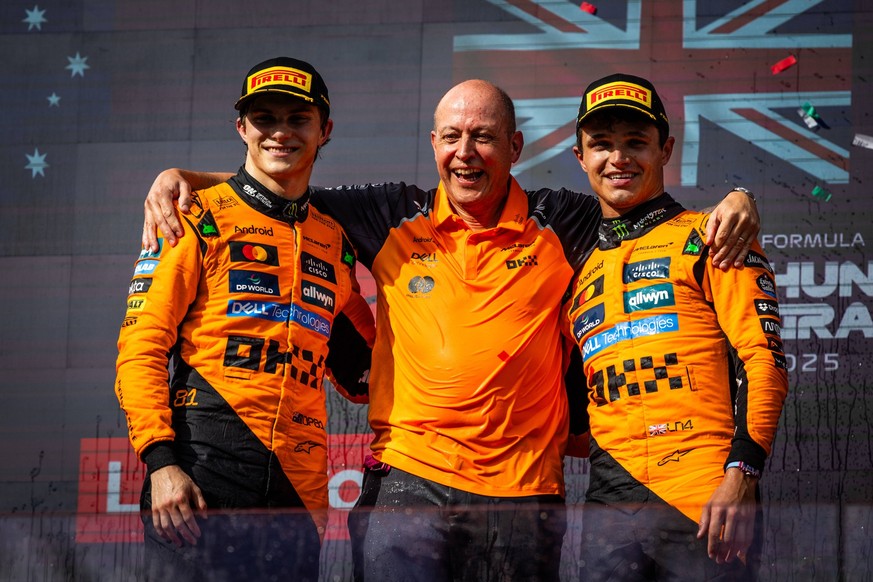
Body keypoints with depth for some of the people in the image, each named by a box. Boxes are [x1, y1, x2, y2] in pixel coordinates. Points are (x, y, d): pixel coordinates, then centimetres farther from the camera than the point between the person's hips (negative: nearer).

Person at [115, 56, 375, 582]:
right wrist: (161, 461, -14)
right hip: (204, 465, -4)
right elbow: (141, 346, -3)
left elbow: (362, 368, 26)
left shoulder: (335, 243, 18)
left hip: (300, 479, 4)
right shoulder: (198, 220, 4)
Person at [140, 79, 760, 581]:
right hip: (408, 479, 0)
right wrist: (183, 179, 3)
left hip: (524, 490, 1)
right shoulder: (395, 219, 8)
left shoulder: (558, 226, 7)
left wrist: (734, 200, -6)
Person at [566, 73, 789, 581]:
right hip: (611, 502, 5)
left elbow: (765, 359, -4)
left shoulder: (709, 238, 7)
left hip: (705, 500, -5)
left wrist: (741, 476, -15)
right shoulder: (582, 269, 22)